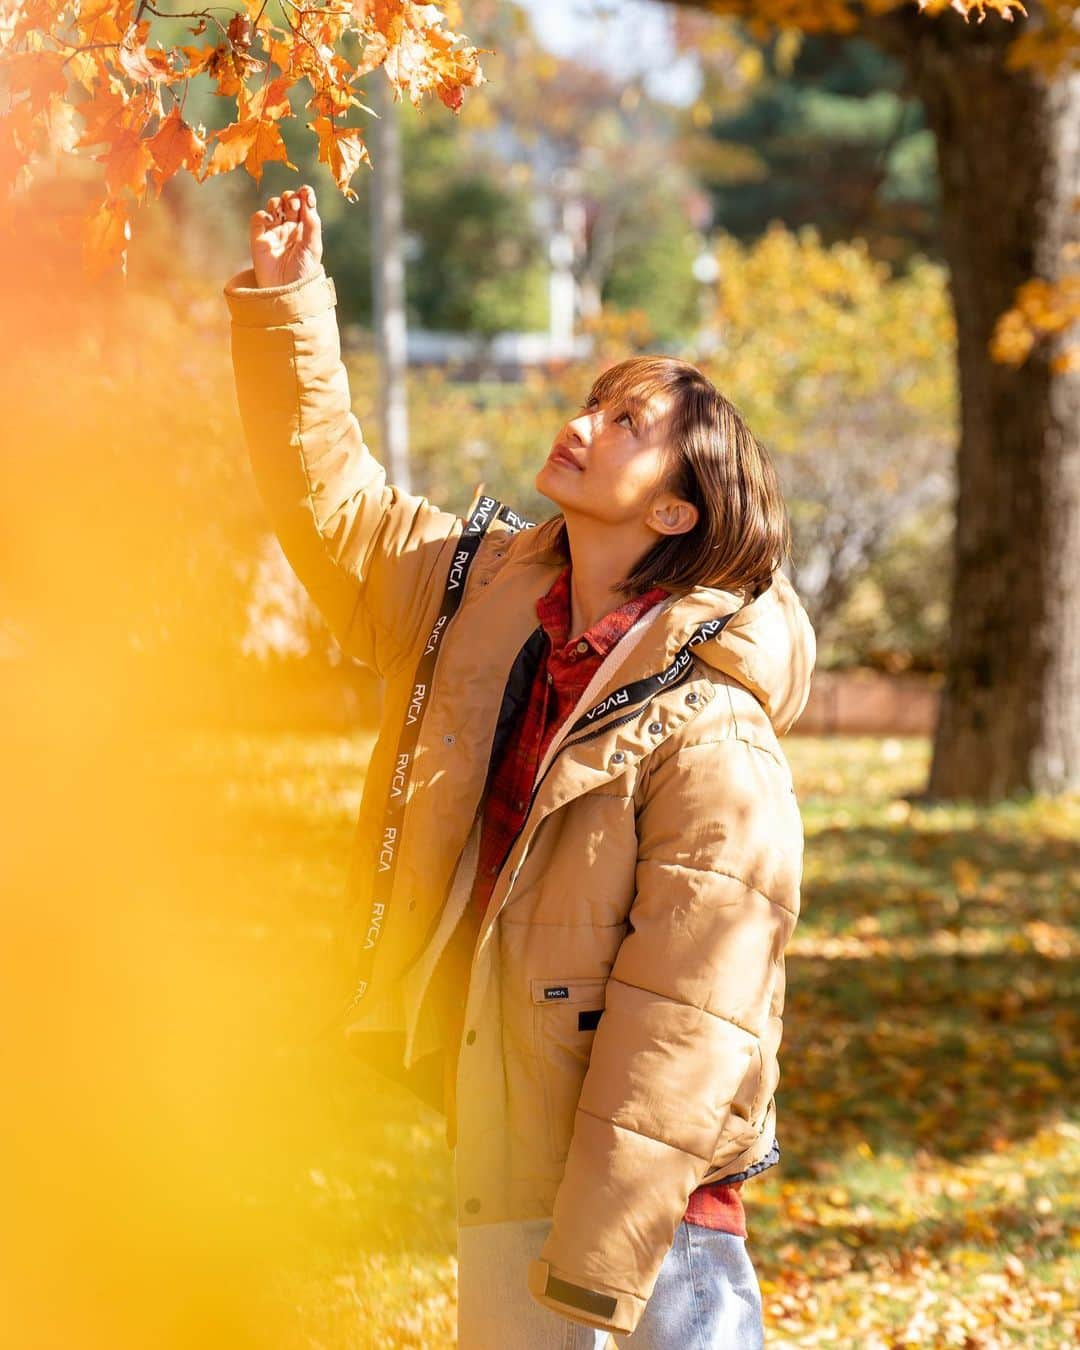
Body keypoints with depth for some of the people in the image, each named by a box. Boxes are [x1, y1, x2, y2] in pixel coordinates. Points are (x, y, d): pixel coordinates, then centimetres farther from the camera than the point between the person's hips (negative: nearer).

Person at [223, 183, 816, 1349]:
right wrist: (286, 299, 8)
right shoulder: (477, 595, 3)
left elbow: (680, 1026, -22)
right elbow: (326, 490, 17)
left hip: (646, 1189, -7)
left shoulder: (710, 736, -19)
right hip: (499, 1153, 7)